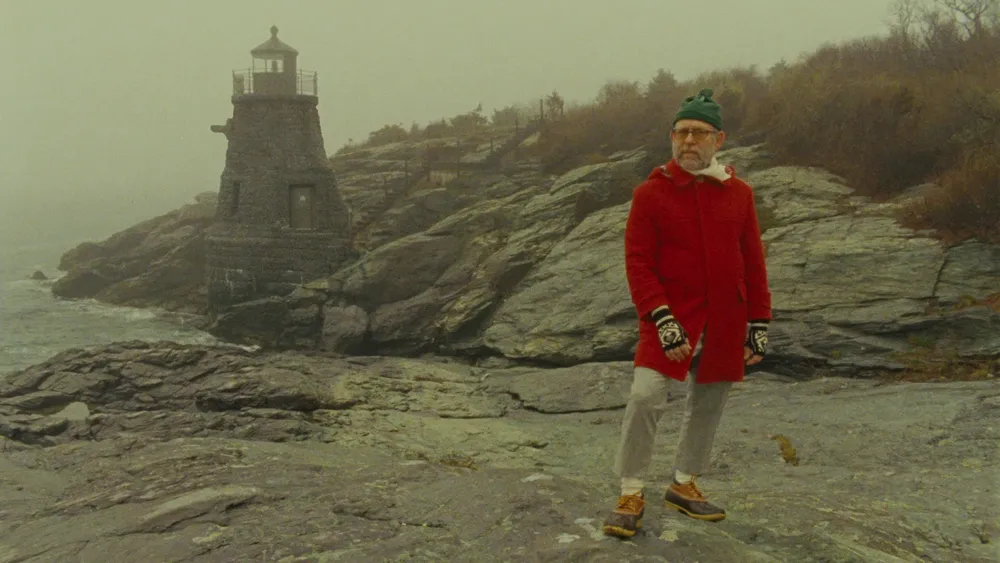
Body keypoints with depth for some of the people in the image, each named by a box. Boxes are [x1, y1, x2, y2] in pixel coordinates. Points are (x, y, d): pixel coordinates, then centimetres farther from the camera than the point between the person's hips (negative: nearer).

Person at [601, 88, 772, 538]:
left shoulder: (738, 193, 3)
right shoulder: (651, 193, -5)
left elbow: (753, 263, 8)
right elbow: (638, 263, -8)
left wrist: (758, 324, 6)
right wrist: (662, 319, -17)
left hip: (724, 324, 4)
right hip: (670, 318, -3)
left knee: (707, 405, 13)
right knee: (645, 397, -15)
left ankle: (684, 485, 33)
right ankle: (631, 495, 1)